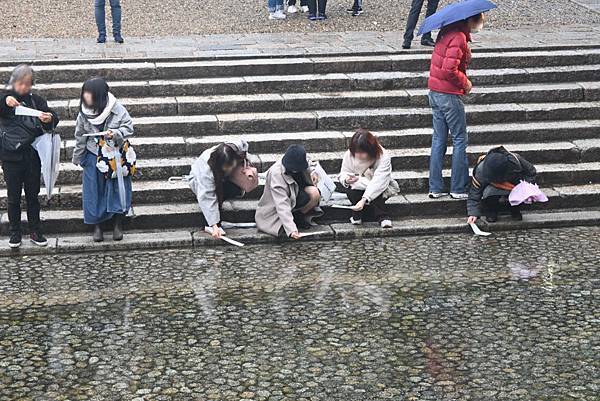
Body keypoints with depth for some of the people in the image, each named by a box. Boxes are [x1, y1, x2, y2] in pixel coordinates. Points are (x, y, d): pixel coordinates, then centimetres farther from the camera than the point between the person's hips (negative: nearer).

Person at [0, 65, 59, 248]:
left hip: (32, 155, 1)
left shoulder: (36, 100, 3)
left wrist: (50, 119, -31)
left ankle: (35, 231, 19)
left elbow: (53, 118, -7)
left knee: (33, 195, 9)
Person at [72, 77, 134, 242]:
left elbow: (128, 128, -8)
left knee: (117, 188, 4)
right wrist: (77, 157, 9)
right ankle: (96, 225, 17)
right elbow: (80, 137, 0)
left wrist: (116, 134, -28)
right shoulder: (84, 114, -11)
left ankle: (117, 224, 17)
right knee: (94, 191, 4)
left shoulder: (117, 110, -19)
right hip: (94, 158, 1)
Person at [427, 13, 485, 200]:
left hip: (435, 92, 9)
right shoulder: (459, 37, -18)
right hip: (450, 96, -9)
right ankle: (459, 189, 8)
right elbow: (449, 70, -24)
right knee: (460, 140, 3)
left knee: (439, 139, 12)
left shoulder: (447, 32, 8)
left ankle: (435, 188, 15)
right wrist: (465, 83, -9)